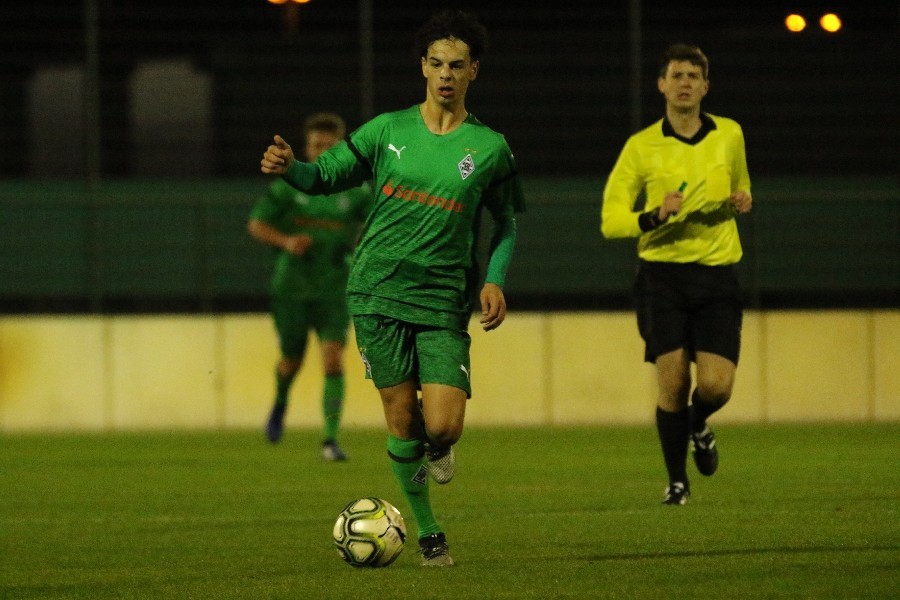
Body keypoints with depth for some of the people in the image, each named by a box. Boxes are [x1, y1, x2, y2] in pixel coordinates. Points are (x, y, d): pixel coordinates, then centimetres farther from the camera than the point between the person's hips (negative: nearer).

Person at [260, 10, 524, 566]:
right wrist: (288, 167, -13)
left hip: (443, 302, -1)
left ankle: (436, 448, 24)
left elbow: (506, 223, 13)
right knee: (401, 420, -1)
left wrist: (495, 281, -2)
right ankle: (428, 533, 15)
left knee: (443, 427, -14)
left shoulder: (490, 148, 3)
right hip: (378, 292, 1)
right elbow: (325, 174, 8)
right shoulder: (388, 130, 4)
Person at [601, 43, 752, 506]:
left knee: (716, 385, -10)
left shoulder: (730, 135, 9)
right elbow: (610, 220, 0)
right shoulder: (641, 147, 0)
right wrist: (653, 217, -19)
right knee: (672, 380, -8)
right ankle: (677, 481, 12)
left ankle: (698, 426, 28)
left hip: (717, 275, 2)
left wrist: (742, 201, 4)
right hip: (662, 273, -1)